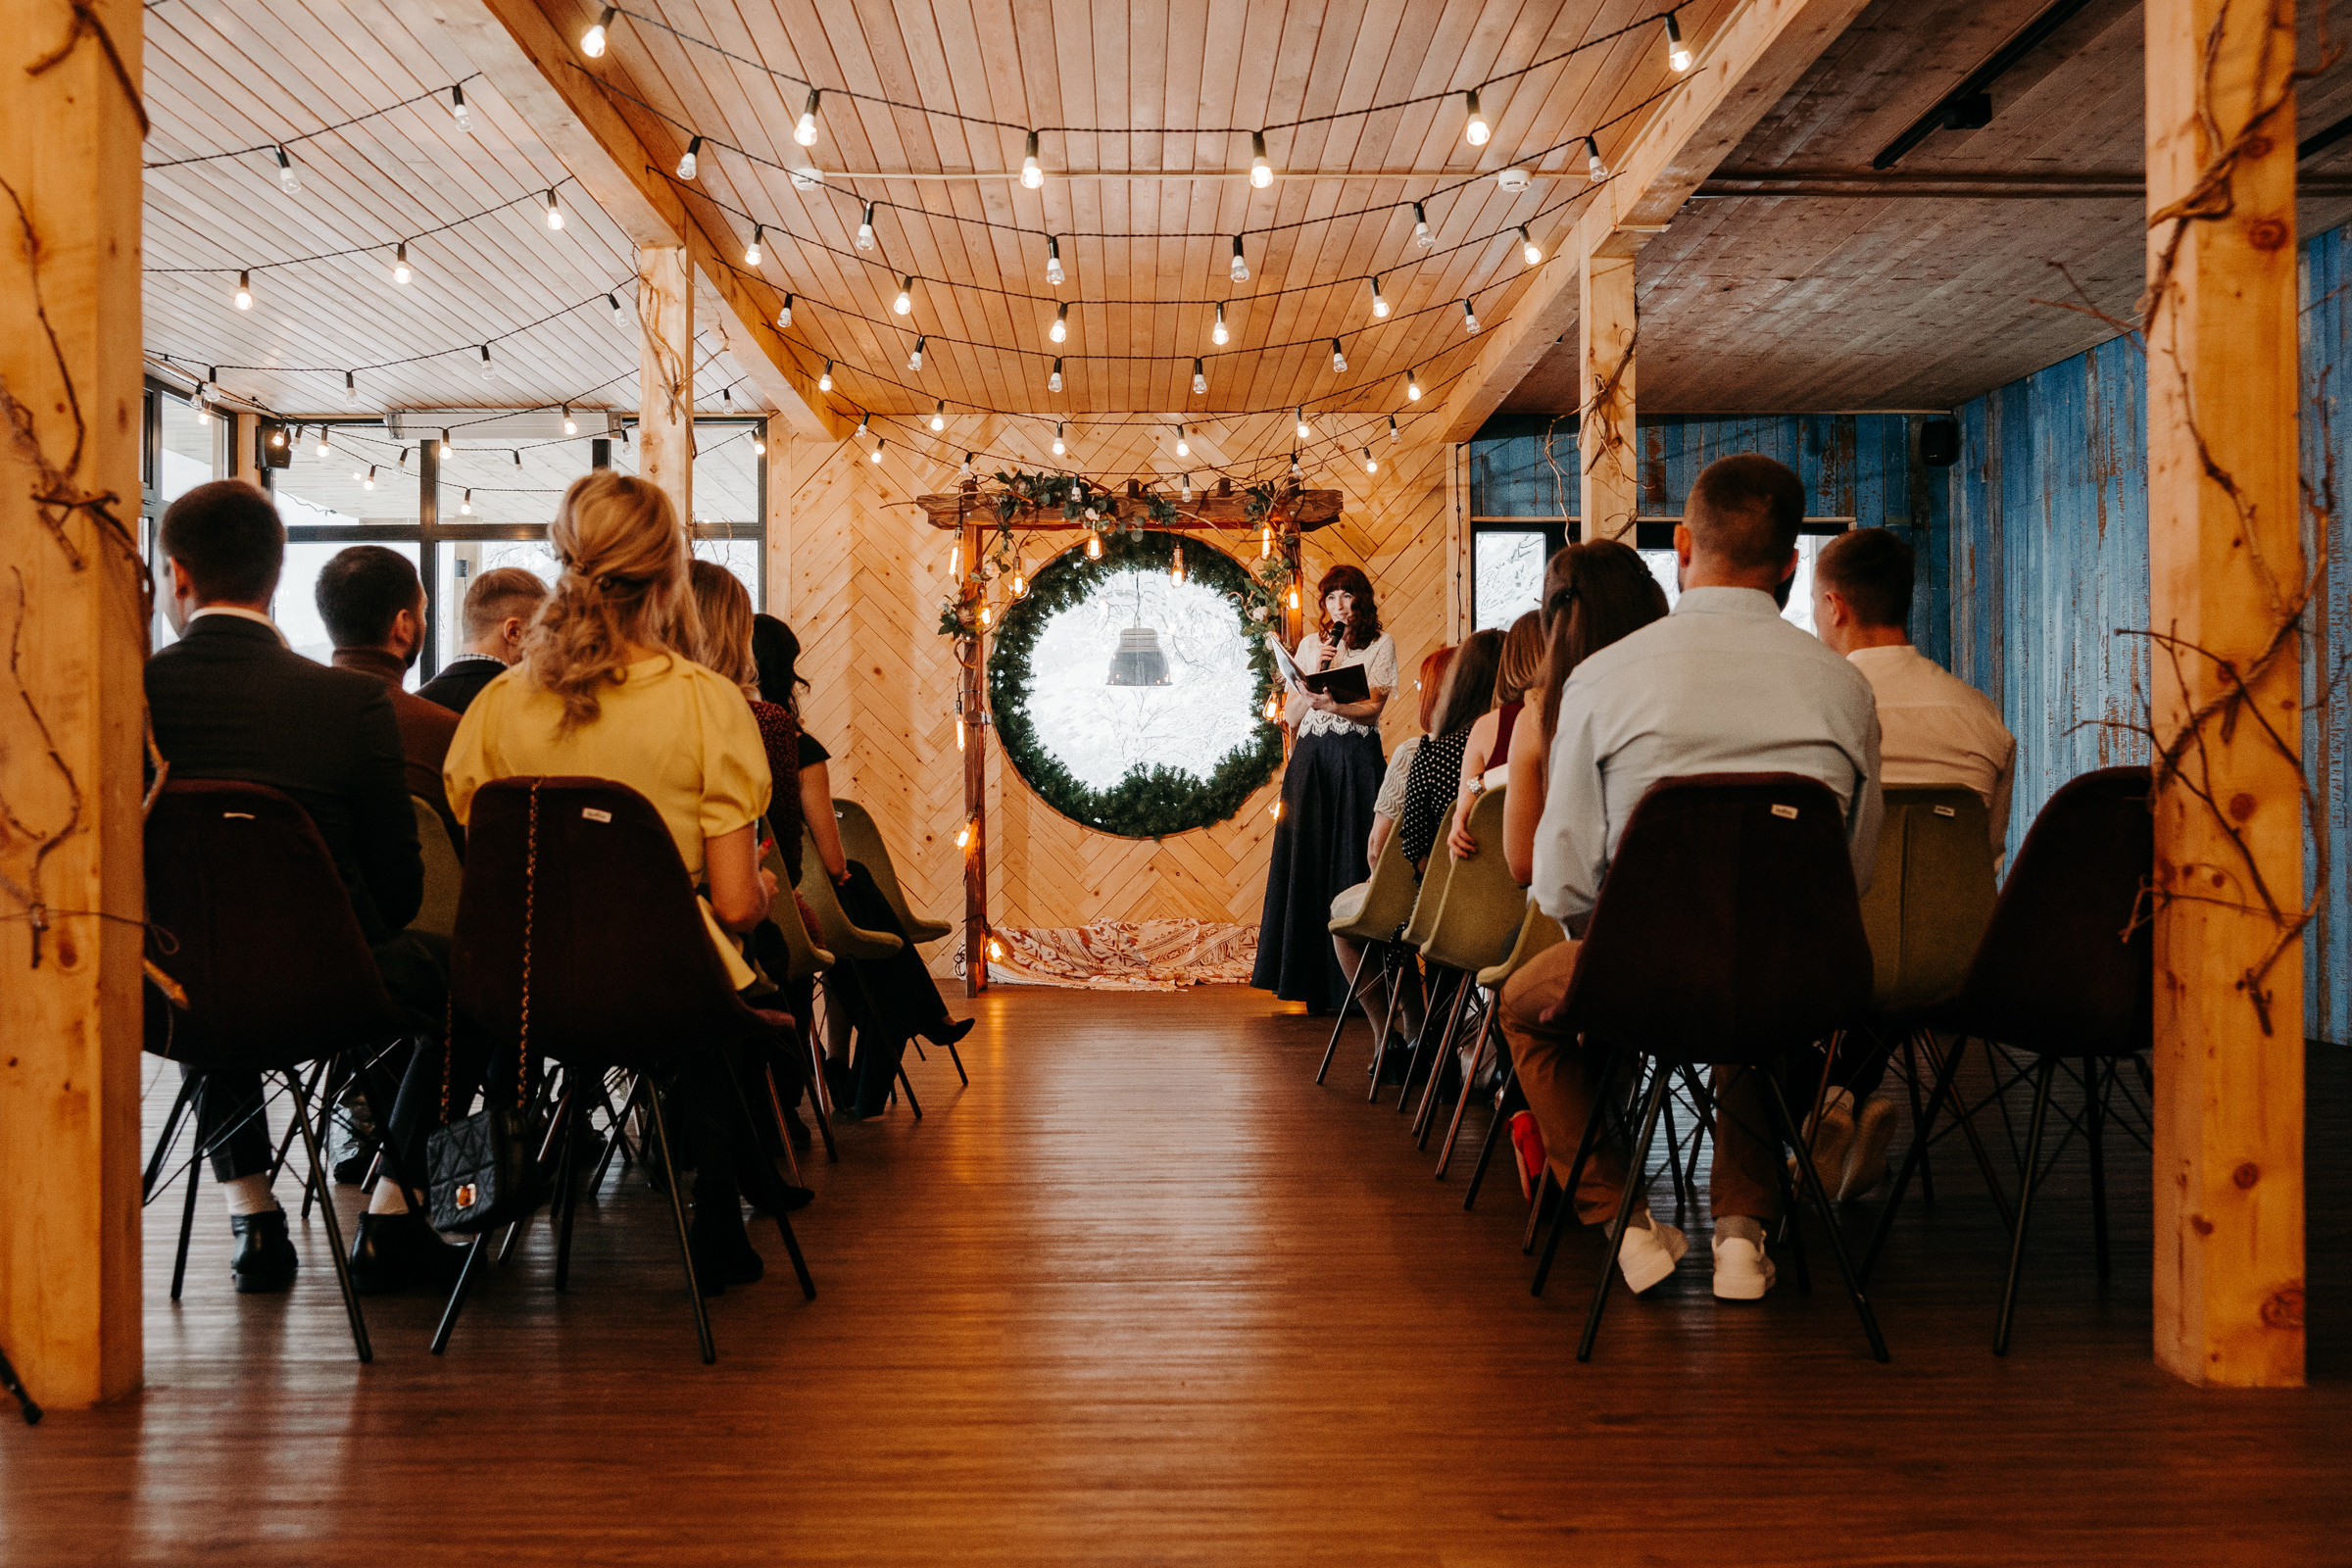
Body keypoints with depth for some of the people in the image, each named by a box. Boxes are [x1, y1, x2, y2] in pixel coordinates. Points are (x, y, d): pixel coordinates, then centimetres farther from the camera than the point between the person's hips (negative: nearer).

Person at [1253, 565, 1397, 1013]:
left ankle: (1353, 985, -4)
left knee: (1351, 859, -6)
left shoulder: (1381, 645, 7)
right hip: (1311, 757, 3)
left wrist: (1326, 702, -21)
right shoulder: (1310, 645, 16)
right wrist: (1318, 670, -4)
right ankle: (1309, 980, 4)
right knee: (1307, 858, -1)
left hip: (1357, 758, -3)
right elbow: (1292, 716, 9)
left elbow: (1372, 706, -6)